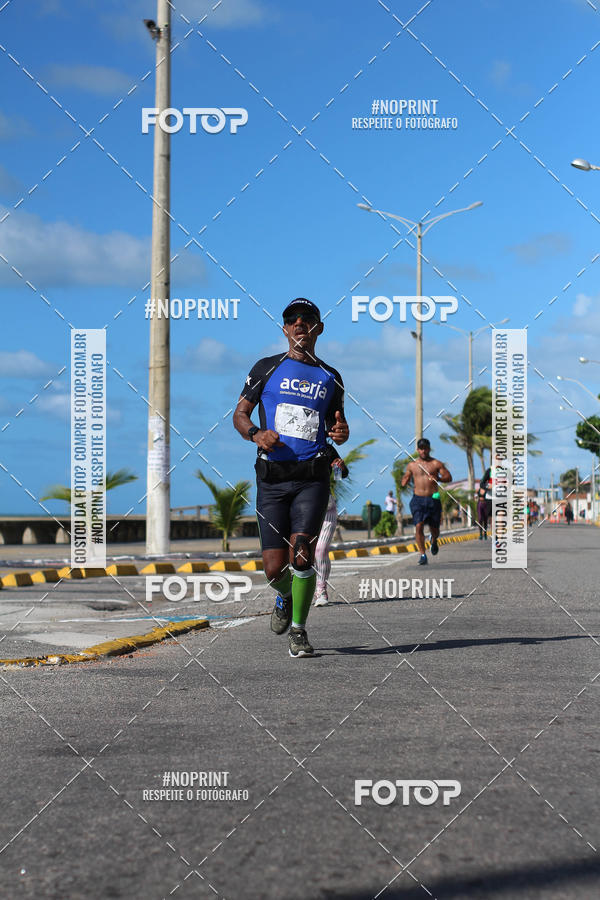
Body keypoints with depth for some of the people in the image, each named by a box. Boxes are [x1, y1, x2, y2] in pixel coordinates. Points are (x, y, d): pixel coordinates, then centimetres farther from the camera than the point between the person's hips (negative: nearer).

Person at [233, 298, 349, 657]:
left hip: (312, 477, 0)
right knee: (275, 568, -3)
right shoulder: (267, 368, 9)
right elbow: (240, 414, 10)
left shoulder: (330, 378, 14)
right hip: (272, 477, 0)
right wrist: (255, 434, -11)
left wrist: (342, 433, -1)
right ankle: (285, 596, 34)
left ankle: (299, 631, 0)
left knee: (301, 555, -17)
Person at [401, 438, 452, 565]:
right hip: (418, 499, 1)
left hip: (433, 499, -1)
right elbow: (404, 482, 19)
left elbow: (449, 477, 3)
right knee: (419, 526, -14)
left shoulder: (436, 463, 4)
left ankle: (434, 541, 42)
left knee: (434, 529, 5)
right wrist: (405, 481, -5)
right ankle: (423, 555, -8)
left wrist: (437, 478, -15)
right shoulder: (412, 465, 9)